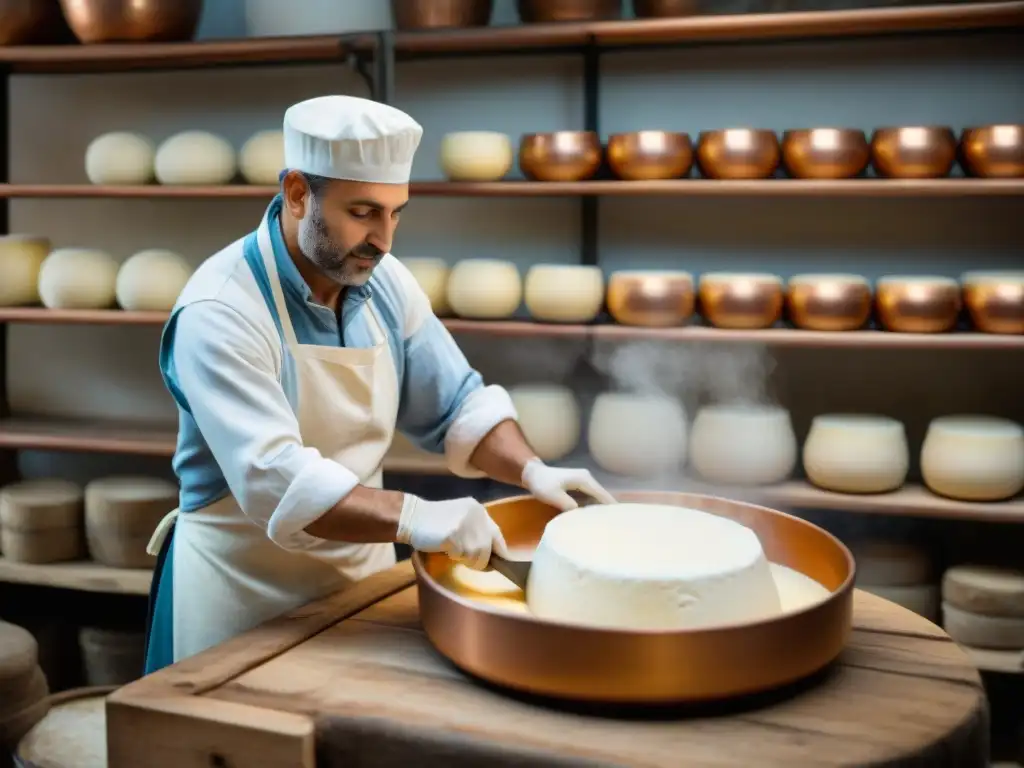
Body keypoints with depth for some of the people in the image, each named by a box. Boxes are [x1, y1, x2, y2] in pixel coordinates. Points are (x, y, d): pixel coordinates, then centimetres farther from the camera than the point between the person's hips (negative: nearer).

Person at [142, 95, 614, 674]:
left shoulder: (385, 282, -3)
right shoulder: (221, 311, -23)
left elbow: (457, 406, 4)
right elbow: (274, 480, -33)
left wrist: (531, 470, -14)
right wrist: (413, 518, -44)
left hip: (363, 568, 6)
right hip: (244, 588, -6)